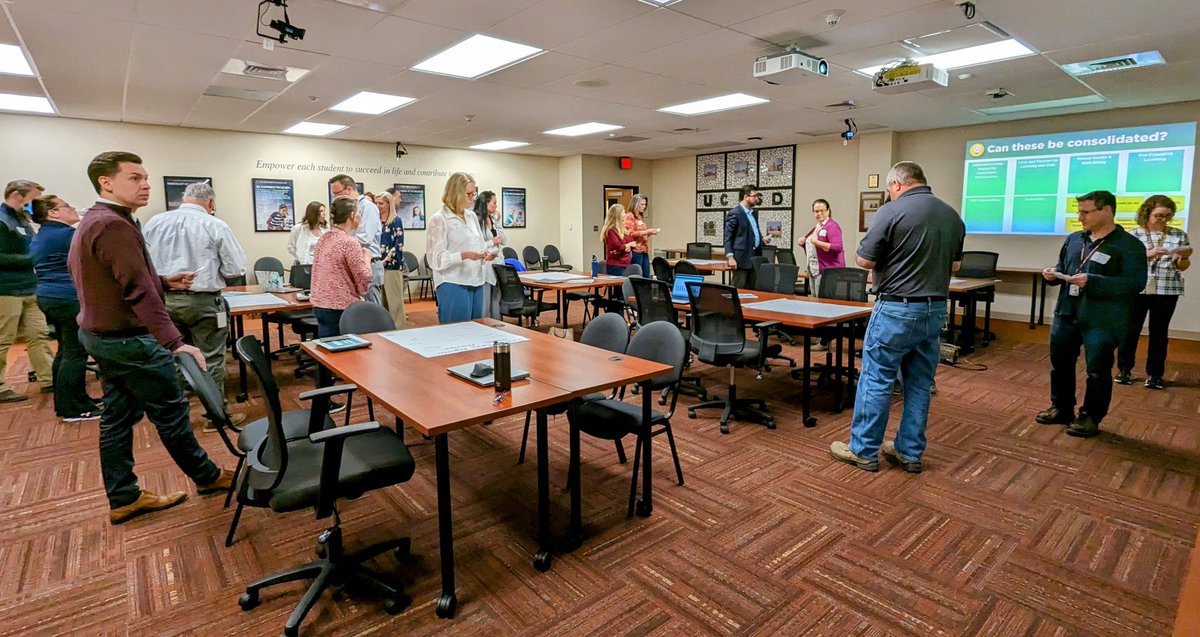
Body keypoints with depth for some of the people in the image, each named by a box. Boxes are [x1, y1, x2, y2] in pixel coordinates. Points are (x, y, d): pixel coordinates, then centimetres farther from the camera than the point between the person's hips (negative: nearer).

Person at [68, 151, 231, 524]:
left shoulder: (91, 222, 11)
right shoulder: (113, 225, -22)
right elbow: (139, 291, -30)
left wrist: (165, 282, 13)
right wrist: (175, 343, -35)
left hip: (102, 335, 10)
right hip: (128, 339, -10)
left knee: (117, 418, 13)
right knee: (171, 412, 4)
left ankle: (123, 499, 23)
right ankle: (206, 477, 20)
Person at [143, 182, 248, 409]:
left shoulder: (154, 223, 3)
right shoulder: (215, 226, -9)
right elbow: (236, 269, -8)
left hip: (165, 300, 5)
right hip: (203, 302, -4)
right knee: (211, 360, 5)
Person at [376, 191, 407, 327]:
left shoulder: (396, 221, -1)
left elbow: (399, 245, -8)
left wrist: (385, 260, -14)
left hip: (392, 265, -5)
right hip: (378, 264, 5)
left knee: (394, 299, -4)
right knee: (381, 299, 7)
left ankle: (398, 327, 1)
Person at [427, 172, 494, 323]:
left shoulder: (472, 216, 12)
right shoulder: (439, 219, -8)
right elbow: (437, 259, -13)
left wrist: (486, 254, -5)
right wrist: (464, 255, -25)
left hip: (476, 283, 7)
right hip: (453, 285, -6)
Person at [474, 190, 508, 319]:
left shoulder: (493, 220, 12)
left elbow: (504, 241, 9)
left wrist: (497, 222, 4)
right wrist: (492, 242, -11)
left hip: (496, 265, 8)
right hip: (484, 267, -8)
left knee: (496, 303, 14)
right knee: (484, 306, -2)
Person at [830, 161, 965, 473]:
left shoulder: (892, 211, -12)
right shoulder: (953, 216, 9)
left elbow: (864, 261, -10)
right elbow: (954, 265, 17)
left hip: (897, 309, -7)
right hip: (935, 309, 7)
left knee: (876, 379, 2)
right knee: (920, 383, 12)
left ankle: (864, 450, 10)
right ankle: (910, 452, 21)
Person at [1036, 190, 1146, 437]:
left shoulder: (1130, 245, -8)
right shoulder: (1073, 240, 10)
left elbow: (1136, 283, -17)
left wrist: (1092, 281, -26)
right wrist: (1053, 275, -1)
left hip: (1102, 321, -6)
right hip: (1066, 314, 6)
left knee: (1097, 371, 2)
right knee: (1060, 363, 14)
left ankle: (1090, 417, 17)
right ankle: (1061, 408, 29)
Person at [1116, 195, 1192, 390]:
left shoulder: (1179, 235, 6)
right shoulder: (1134, 234, -1)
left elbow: (1182, 267, 9)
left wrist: (1183, 258, -12)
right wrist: (1148, 253, -23)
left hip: (1167, 291, 2)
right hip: (1137, 289, -2)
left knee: (1159, 332, 7)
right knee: (1131, 329, 3)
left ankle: (1154, 373, 16)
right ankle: (1124, 369, 14)